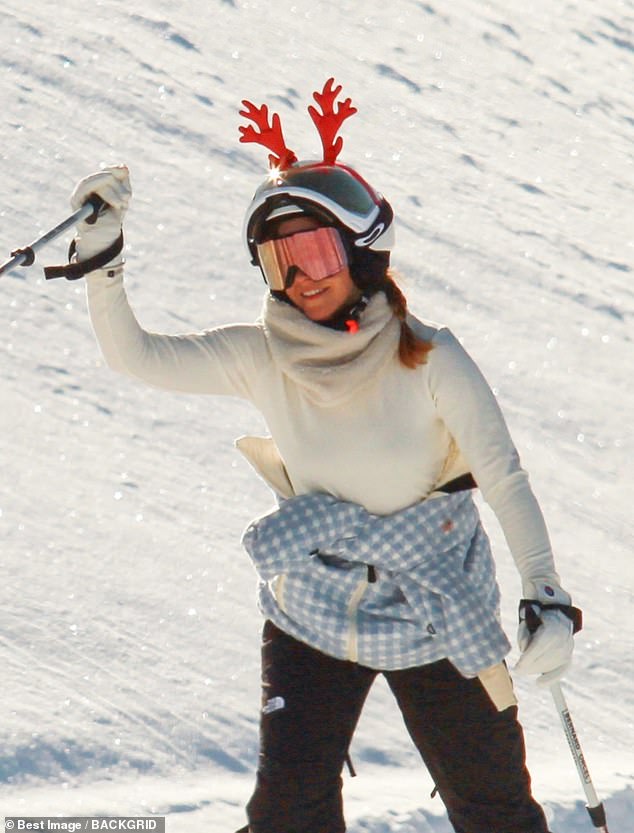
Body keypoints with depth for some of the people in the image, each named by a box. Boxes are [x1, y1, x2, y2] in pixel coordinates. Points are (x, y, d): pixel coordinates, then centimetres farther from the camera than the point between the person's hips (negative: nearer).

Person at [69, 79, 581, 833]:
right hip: (312, 617, 2)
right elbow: (134, 355, -13)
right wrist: (99, 253, -26)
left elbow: (504, 479, -16)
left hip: (437, 621, -2)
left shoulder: (429, 361, -17)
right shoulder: (261, 359, -9)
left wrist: (546, 599, -24)